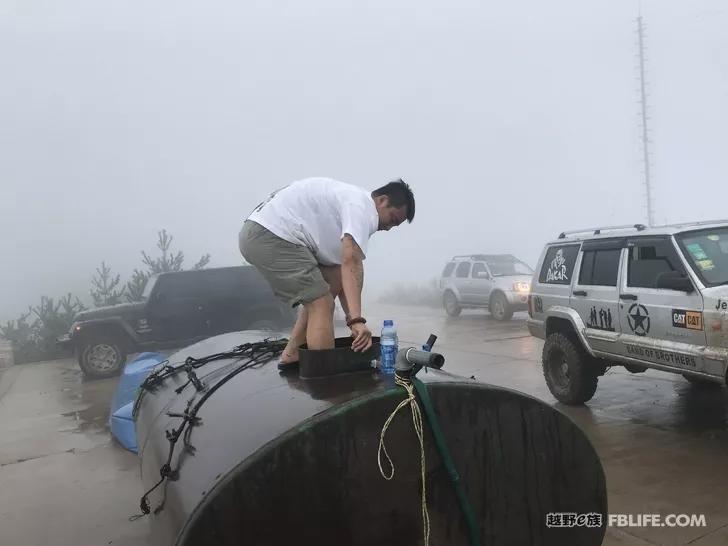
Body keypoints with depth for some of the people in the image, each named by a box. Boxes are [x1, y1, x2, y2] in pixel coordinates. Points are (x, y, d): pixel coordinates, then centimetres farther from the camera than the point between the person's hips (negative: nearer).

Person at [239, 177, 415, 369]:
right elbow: (351, 262, -25)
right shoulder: (362, 205, -9)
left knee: (318, 297, 20)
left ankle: (291, 355, 23)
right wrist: (357, 320, -31)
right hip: (272, 235, -11)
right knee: (322, 304, -11)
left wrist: (353, 322, 15)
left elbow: (341, 272, 20)